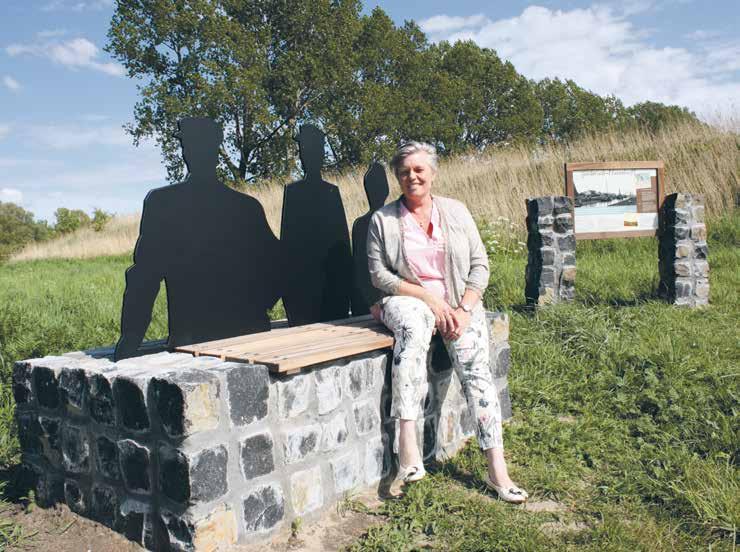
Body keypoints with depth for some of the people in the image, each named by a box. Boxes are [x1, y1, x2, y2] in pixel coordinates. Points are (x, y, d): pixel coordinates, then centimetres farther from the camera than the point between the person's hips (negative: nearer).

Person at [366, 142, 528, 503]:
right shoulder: (383, 219, 3)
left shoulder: (456, 212, 8)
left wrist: (464, 309, -10)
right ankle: (407, 443, -37)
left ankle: (497, 469, -15)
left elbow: (479, 265, 5)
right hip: (407, 299, -2)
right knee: (413, 327, -37)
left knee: (476, 367, -19)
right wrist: (429, 297, -12)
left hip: (458, 302, 2)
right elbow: (379, 274, -3)